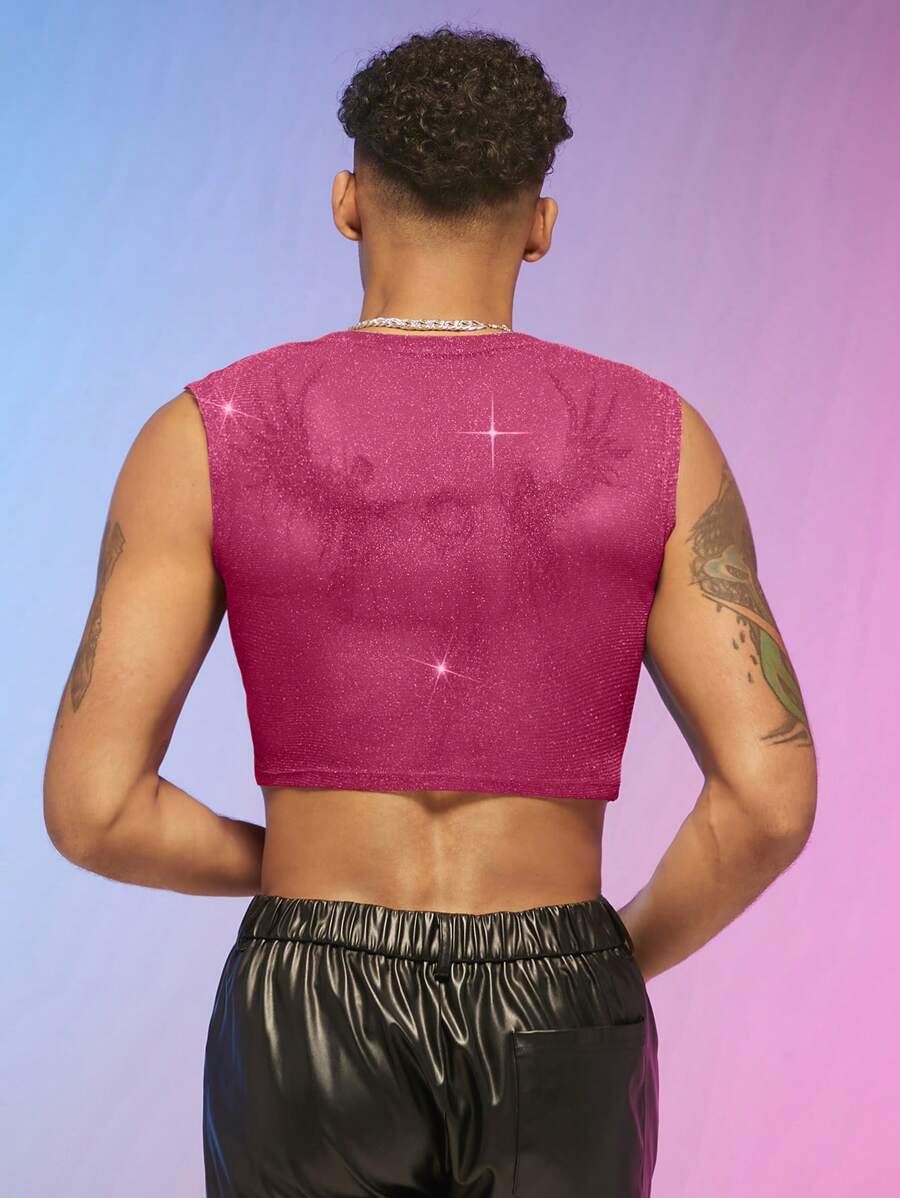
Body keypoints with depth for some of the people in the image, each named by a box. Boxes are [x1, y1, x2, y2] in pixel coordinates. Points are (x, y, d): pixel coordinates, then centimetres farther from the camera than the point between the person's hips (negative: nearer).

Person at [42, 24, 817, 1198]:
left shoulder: (204, 438, -5)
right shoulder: (658, 443, -3)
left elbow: (90, 806, -9)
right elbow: (771, 795, -10)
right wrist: (614, 964, 10)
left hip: (314, 1045, 0)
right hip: (551, 1055, 1)